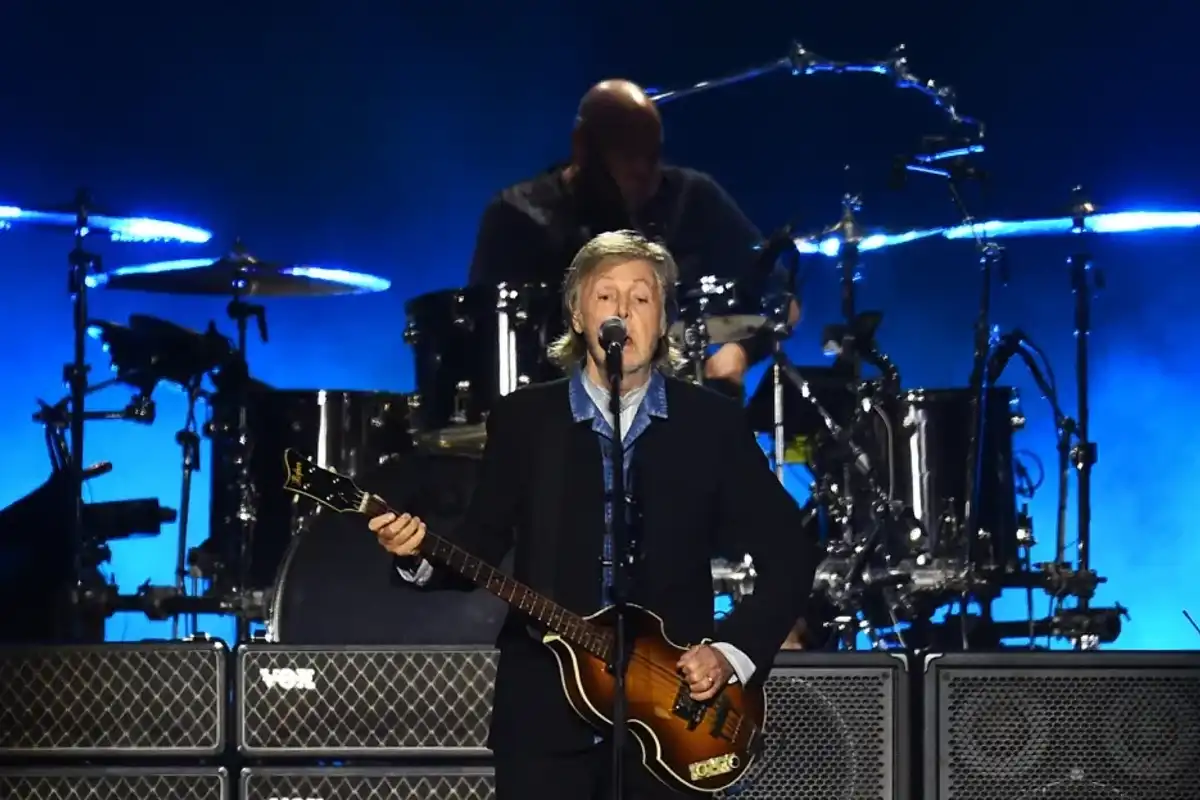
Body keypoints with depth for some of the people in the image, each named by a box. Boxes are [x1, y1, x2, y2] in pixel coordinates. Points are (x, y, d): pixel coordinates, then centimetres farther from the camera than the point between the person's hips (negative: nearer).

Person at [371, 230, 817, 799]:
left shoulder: (713, 423, 3)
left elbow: (789, 551, 4)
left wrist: (734, 651, -6)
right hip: (544, 709, 0)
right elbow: (485, 537, 7)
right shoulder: (522, 418, 5)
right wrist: (421, 555, -14)